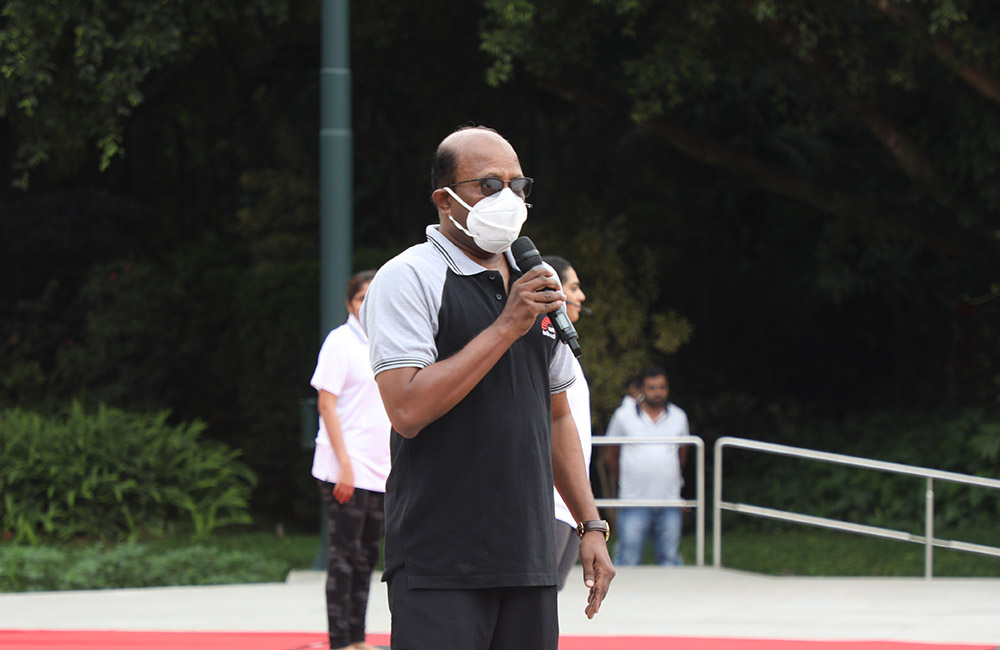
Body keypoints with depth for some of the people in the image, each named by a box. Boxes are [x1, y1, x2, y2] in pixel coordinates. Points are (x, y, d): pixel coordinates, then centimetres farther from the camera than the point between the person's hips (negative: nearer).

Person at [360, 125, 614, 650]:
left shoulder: (537, 284, 17)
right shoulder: (409, 279, -5)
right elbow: (407, 409, -18)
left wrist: (591, 525, 16)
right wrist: (506, 327, -15)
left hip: (529, 561, 6)